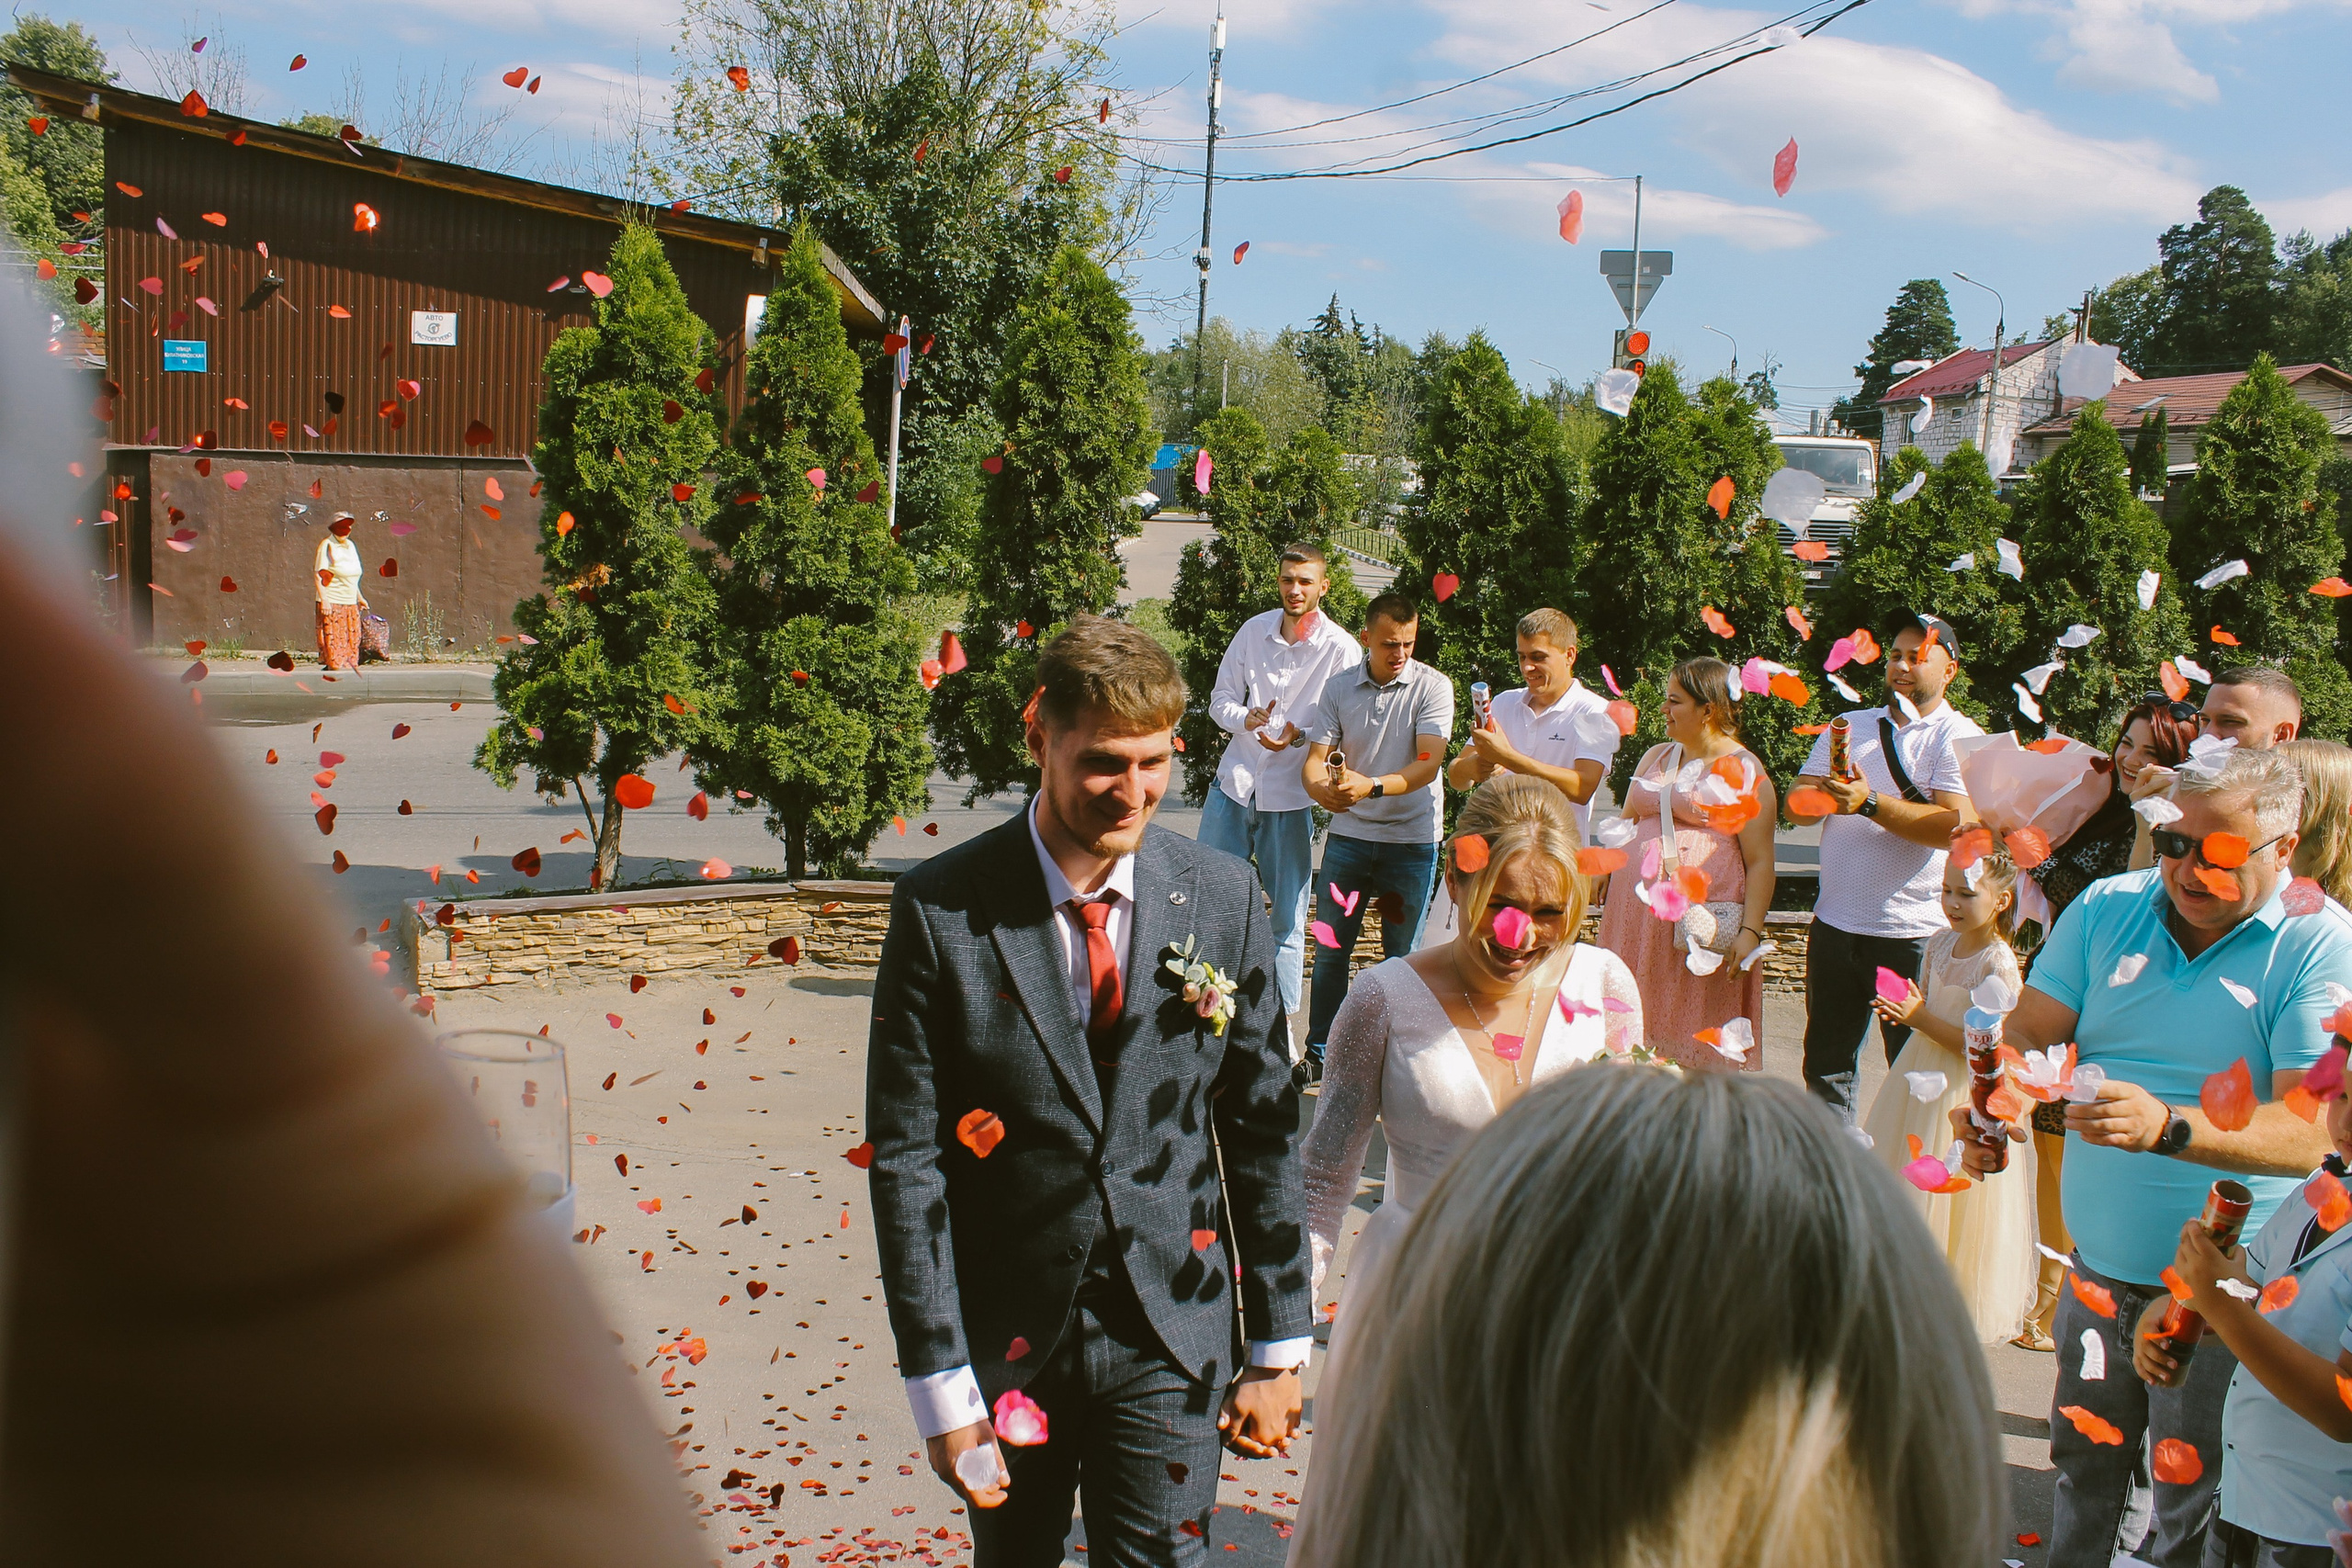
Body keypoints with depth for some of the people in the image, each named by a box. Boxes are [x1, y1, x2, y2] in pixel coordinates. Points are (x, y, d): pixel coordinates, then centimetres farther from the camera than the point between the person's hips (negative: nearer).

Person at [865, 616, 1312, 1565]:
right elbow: (906, 1158, -9)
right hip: (1007, 1337, 0)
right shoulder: (942, 911, -11)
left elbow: (1264, 1131, 2)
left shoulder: (1224, 901, -4)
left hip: (1172, 1339, 0)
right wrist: (940, 1384, -11)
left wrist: (1280, 1349, 2)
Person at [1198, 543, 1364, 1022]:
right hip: (1235, 782, 3)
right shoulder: (1254, 630, 4)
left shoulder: (1342, 649, -7)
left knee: (1287, 912, 3)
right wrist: (1246, 718, -14)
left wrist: (1299, 735, -23)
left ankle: (1282, 1015, 16)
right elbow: (1220, 699, 8)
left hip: (1291, 792, -3)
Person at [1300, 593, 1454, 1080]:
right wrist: (1322, 788, -26)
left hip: (1411, 838, -2)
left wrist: (1373, 787, -34)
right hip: (1348, 834, 2)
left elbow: (1428, 763, -18)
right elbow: (1316, 756, -2)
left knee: (1402, 956, 6)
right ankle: (1319, 1052, 18)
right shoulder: (1339, 687, 2)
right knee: (1331, 948, 6)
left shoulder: (1432, 687, -8)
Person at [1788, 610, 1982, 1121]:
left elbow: (1955, 825, -18)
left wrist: (1871, 803, -24)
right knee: (1825, 1065, 13)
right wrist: (1820, 795, -16)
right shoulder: (1849, 726, 14)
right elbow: (1797, 808, 7)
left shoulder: (1957, 737, -2)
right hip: (1835, 926, 5)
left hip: (1915, 933, -5)